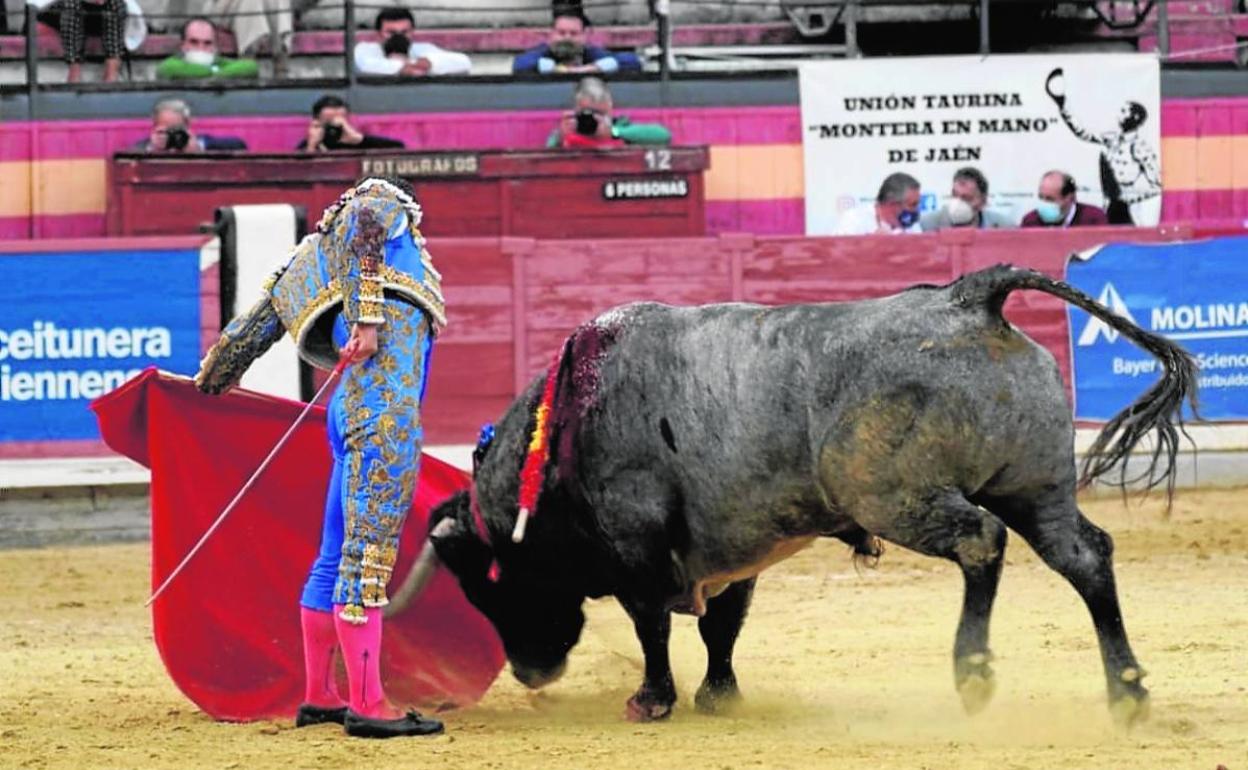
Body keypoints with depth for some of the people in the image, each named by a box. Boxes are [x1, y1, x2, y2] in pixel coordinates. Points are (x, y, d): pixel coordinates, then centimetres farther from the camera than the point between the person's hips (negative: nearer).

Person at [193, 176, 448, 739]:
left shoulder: (308, 265, 27)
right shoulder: (385, 209, 9)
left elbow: (251, 327, 34)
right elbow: (363, 230, -15)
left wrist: (210, 380, 51)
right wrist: (366, 319, -24)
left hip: (353, 410, 8)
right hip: (387, 410, -8)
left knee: (339, 556, 17)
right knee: (368, 551, -11)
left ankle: (318, 696, 26)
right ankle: (367, 705, -15)